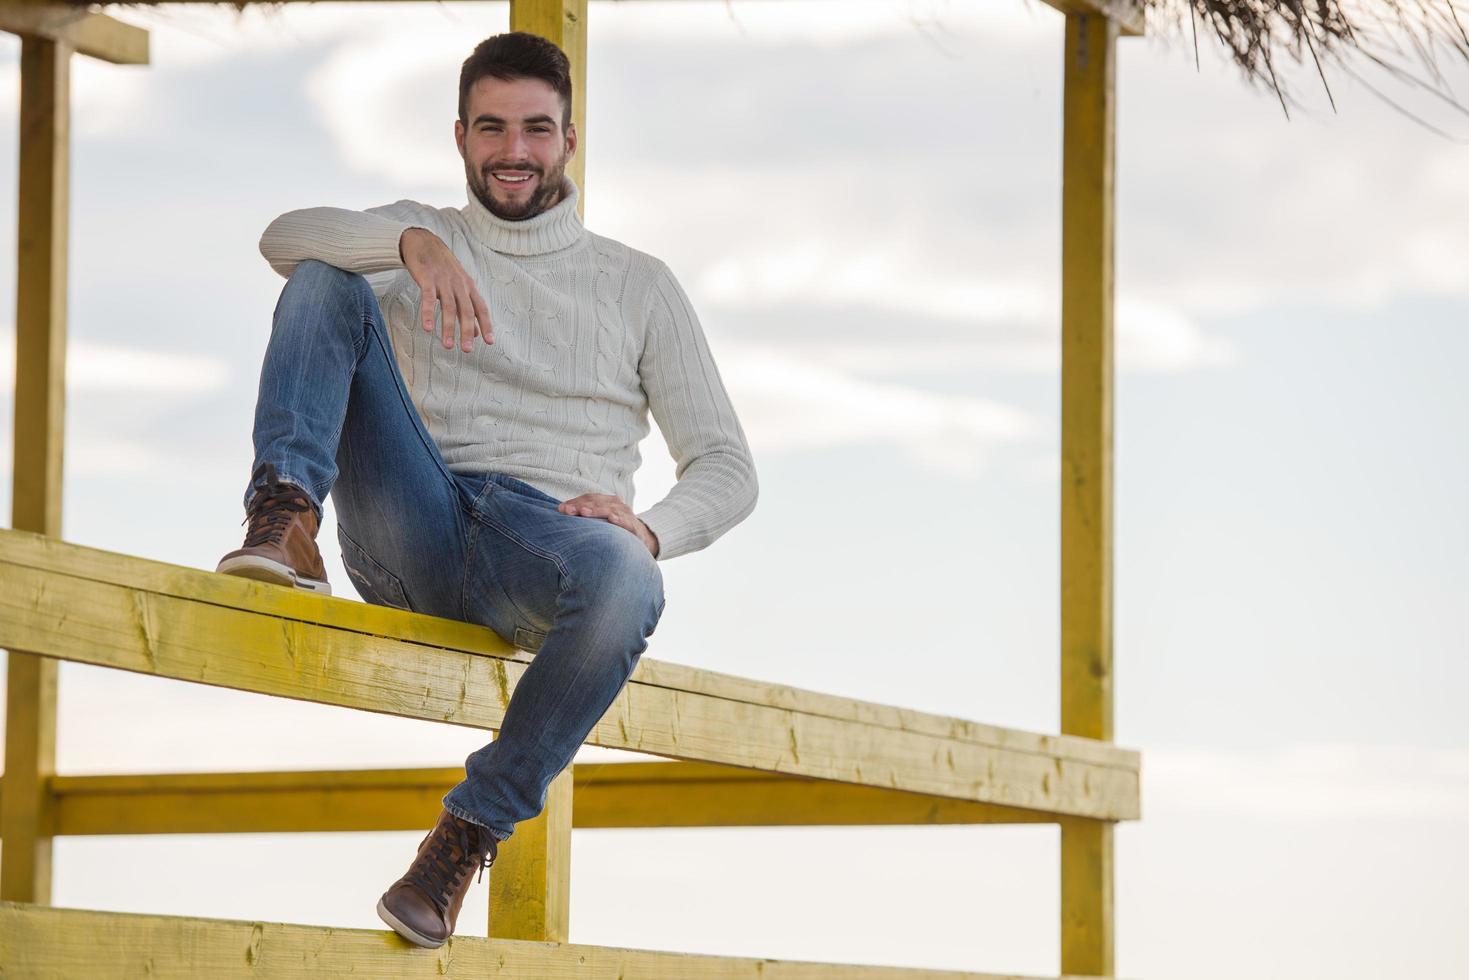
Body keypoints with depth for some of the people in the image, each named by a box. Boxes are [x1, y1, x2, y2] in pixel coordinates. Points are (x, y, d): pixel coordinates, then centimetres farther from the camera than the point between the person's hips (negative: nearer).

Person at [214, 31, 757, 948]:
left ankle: (475, 828, -21)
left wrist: (648, 529, -13)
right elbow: (285, 238, -2)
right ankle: (285, 519, -31)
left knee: (625, 585, -39)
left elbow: (727, 467, 9)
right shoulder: (418, 235, 20)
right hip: (411, 541, 1)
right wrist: (414, 243, -21)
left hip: (546, 531, -1)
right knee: (325, 281, -9)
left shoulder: (637, 283, 16)